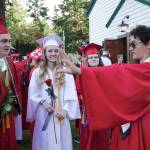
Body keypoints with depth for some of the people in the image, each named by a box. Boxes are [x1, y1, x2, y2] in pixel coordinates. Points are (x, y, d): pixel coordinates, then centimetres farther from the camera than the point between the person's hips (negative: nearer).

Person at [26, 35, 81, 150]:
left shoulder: (65, 71, 0)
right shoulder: (37, 72, 2)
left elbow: (71, 93, -4)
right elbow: (33, 94, 2)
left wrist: (65, 110, -13)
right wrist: (43, 102, -13)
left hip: (61, 113, 0)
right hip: (43, 113, 0)